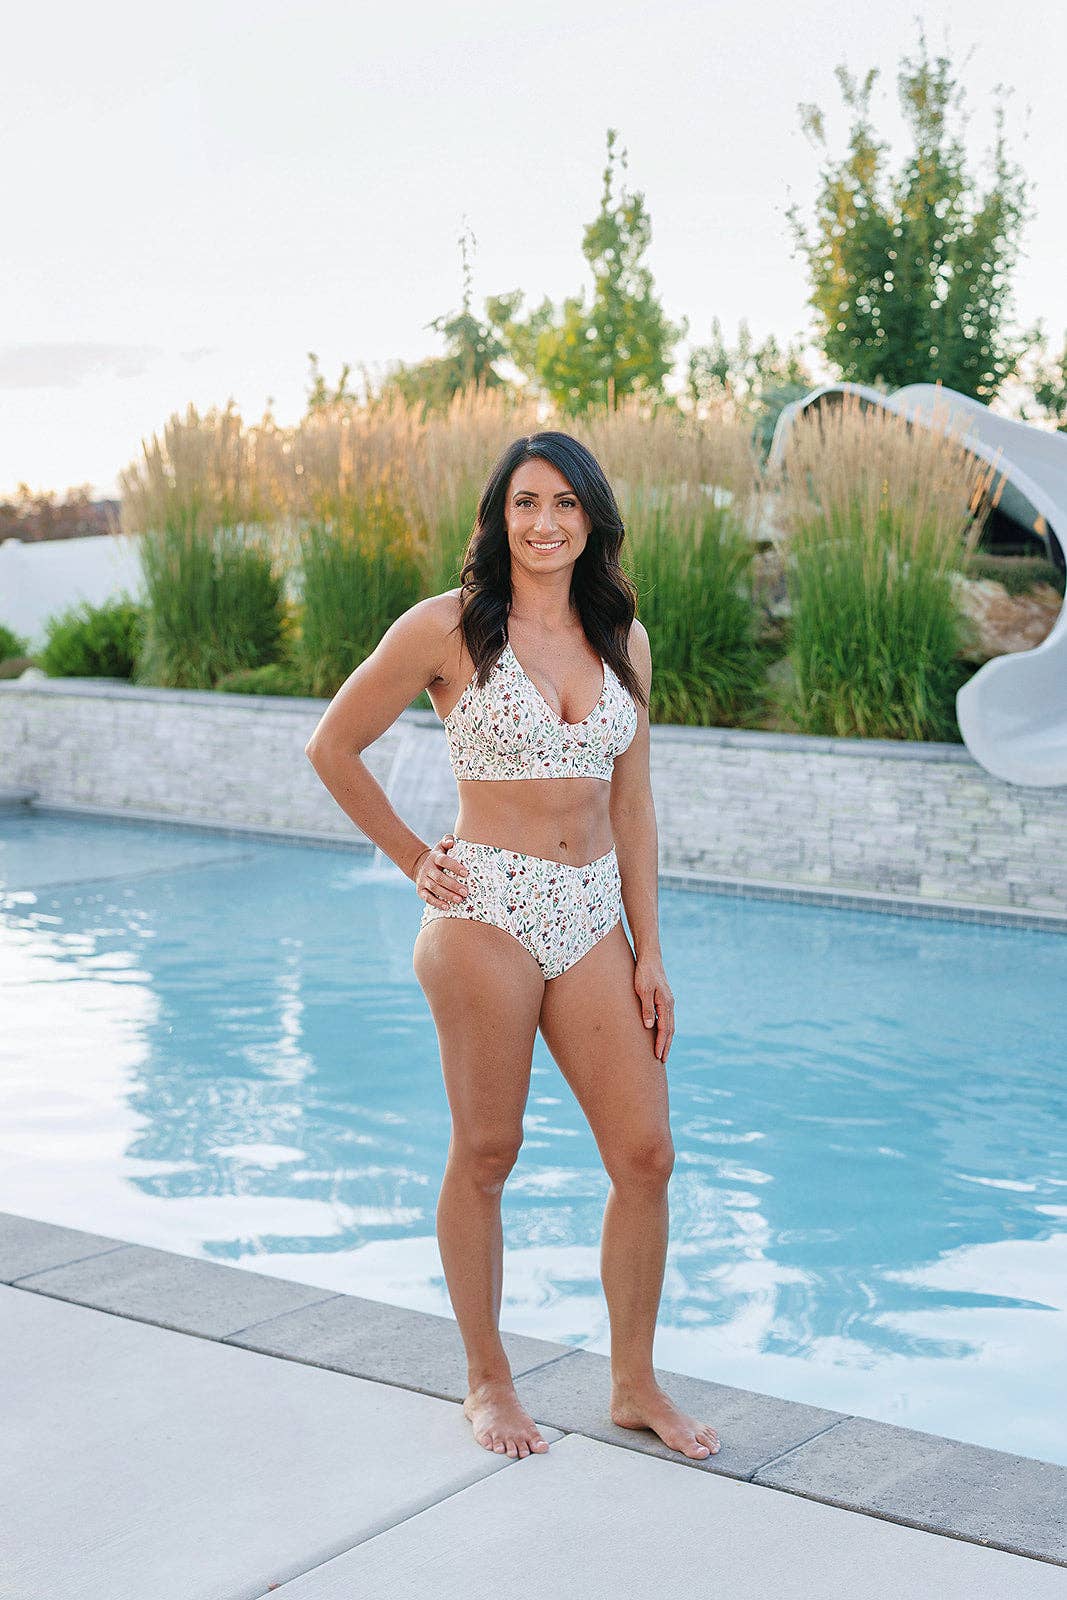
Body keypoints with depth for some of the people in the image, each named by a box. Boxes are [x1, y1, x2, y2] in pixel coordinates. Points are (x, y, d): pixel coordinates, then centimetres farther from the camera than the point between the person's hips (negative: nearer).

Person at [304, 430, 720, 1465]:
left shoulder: (623, 639, 10)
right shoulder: (449, 629, -5)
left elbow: (631, 805, 12)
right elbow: (333, 747, 2)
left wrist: (650, 951, 8)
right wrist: (413, 861, 2)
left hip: (592, 921, 5)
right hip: (487, 913, -4)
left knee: (646, 1153, 1)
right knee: (486, 1154, 5)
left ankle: (634, 1384, 18)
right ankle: (487, 1382, 23)